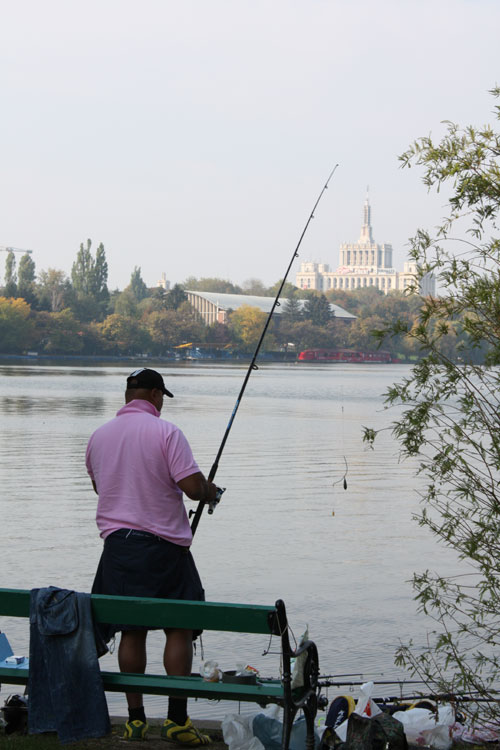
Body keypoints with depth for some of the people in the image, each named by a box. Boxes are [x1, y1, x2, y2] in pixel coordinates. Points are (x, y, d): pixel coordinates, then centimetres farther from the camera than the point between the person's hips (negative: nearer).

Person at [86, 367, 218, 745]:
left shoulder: (99, 436, 7)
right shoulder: (165, 432, -11)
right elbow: (193, 487, -15)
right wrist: (210, 490, 6)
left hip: (117, 541, 5)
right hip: (163, 544, -5)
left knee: (132, 632, 9)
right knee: (179, 629, 3)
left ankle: (136, 718, 12)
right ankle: (177, 720, 2)